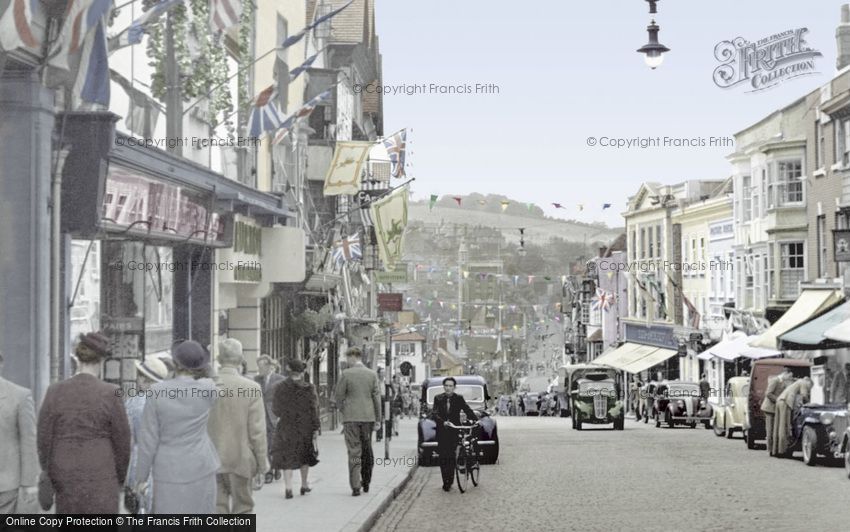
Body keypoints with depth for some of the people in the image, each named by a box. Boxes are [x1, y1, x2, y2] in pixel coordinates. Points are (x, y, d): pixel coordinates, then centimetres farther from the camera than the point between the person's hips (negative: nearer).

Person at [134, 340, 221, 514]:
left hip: (168, 472, -1)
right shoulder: (208, 388, -9)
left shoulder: (157, 392, -11)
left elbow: (148, 439, -8)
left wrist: (141, 477, 1)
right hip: (200, 471, 1)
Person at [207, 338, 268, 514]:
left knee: (217, 508, 10)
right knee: (243, 508, 10)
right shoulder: (251, 388, -12)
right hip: (240, 459, -2)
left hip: (211, 461, 2)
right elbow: (257, 430, -9)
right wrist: (262, 461, 2)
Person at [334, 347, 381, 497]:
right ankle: (366, 482, 24)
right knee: (367, 450, 16)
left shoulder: (346, 374, -7)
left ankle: (355, 486, -6)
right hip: (368, 417, 3)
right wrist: (378, 418, 8)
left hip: (351, 417, -3)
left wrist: (343, 409, 15)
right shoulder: (372, 374, 2)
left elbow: (338, 395, -3)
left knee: (354, 451, -2)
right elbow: (376, 397, 3)